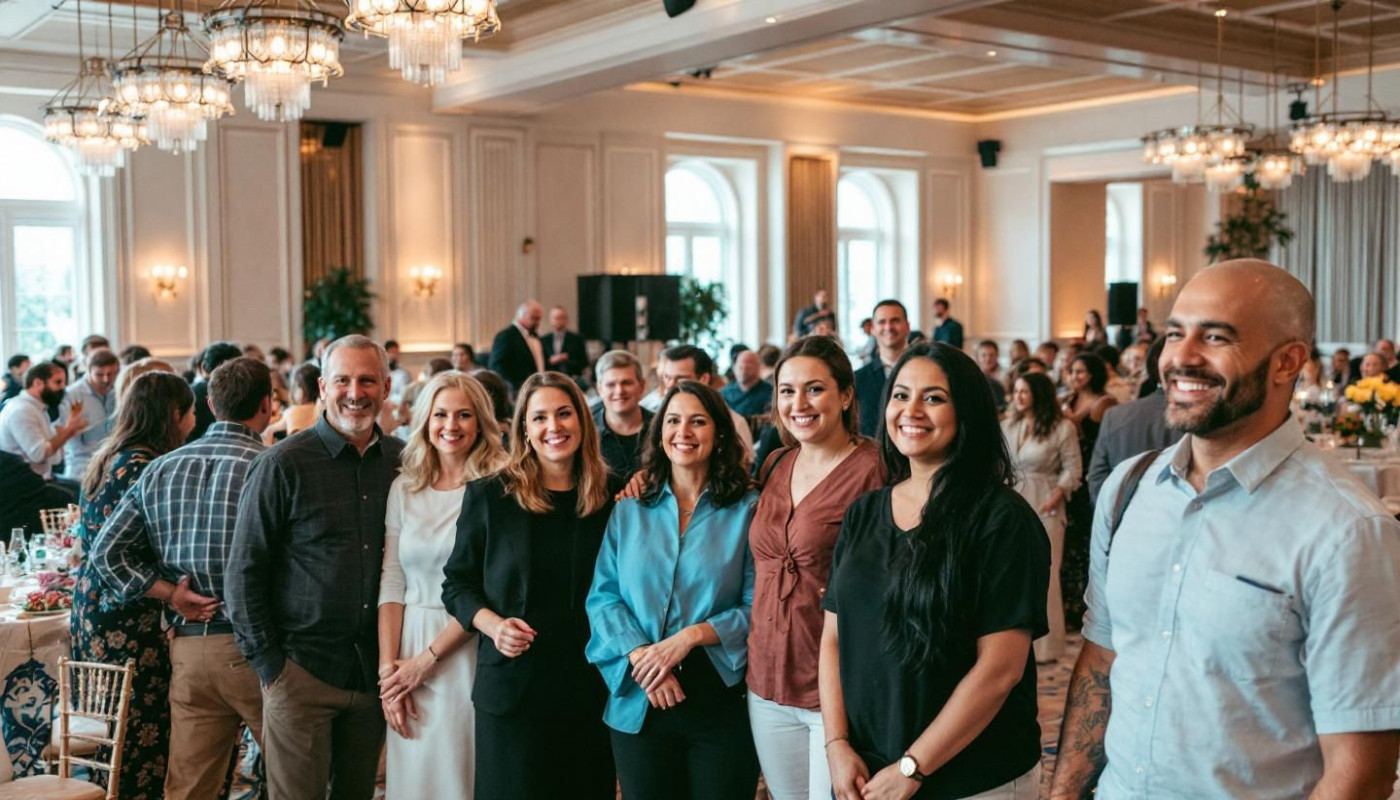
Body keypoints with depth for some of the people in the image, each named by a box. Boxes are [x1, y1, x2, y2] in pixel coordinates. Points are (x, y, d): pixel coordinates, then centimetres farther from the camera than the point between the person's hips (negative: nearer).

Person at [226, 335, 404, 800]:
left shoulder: (402, 461, 4)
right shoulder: (283, 465, -8)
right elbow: (243, 572, -5)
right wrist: (267, 661, -8)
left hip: (375, 669, 4)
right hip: (302, 669, -4)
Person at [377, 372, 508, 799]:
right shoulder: (404, 488, 7)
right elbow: (392, 584, 6)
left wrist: (426, 660, -10)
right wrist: (388, 667, -2)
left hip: (468, 650, -4)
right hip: (410, 646, 4)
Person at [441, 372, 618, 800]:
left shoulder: (614, 497, 3)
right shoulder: (489, 495, -2)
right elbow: (457, 583, 3)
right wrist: (493, 624, -13)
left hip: (592, 686, 2)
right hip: (512, 685, -1)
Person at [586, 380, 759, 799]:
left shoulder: (747, 510, -1)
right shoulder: (629, 511, 7)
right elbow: (603, 597, 2)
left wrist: (692, 635, -17)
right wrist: (639, 654, -14)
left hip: (721, 701, -2)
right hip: (639, 704, 2)